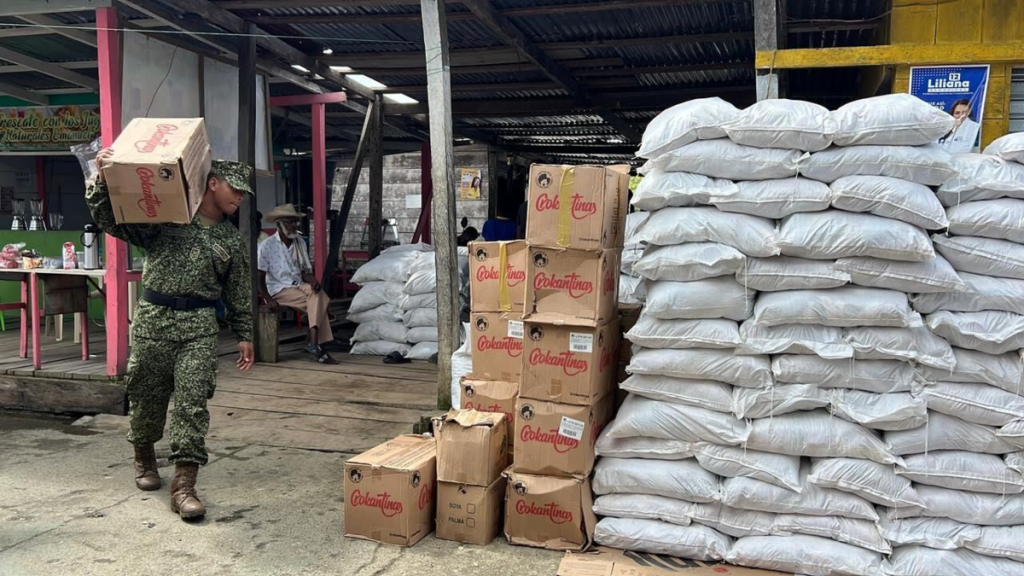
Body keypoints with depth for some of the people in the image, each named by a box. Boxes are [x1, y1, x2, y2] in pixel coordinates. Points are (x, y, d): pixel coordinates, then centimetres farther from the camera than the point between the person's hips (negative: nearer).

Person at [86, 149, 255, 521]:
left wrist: (244, 335, 13)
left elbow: (239, 293, 15)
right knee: (146, 395, 11)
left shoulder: (232, 240, 12)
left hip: (199, 325, 1)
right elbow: (109, 219, 2)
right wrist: (103, 179, -14)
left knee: (192, 403, -8)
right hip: (153, 318, -1)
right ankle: (144, 457, 38)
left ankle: (183, 485, -7)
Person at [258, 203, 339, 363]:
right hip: (279, 289, -5)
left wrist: (313, 280, -14)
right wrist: (268, 299, -19)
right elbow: (259, 278, -6)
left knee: (317, 295, -29)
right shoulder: (267, 246, -6)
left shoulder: (300, 243, 10)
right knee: (318, 302, -26)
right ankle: (315, 343, -23)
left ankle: (314, 342, -31)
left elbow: (305, 271, 9)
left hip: (299, 285, 5)